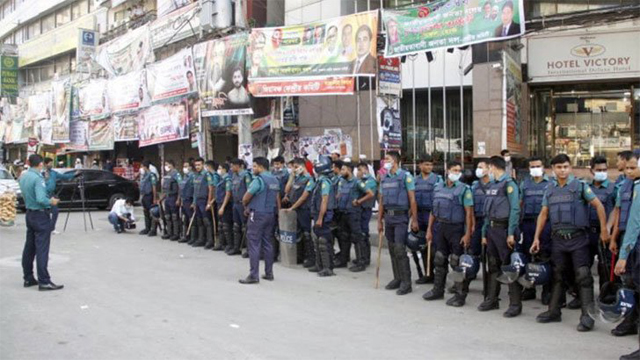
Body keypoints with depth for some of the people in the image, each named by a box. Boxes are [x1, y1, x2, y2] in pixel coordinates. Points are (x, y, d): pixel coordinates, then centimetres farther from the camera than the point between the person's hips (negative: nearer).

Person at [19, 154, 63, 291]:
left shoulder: (23, 176, 8)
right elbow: (41, 199, -27)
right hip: (41, 215, -9)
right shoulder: (37, 178, -19)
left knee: (29, 247, 14)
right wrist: (51, 202, -9)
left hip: (29, 214, 9)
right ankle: (44, 282, -6)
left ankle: (28, 278, 22)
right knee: (42, 249, -7)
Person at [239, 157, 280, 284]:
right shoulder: (275, 180, 11)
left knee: (254, 244, -4)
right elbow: (277, 198, 14)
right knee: (267, 244, 13)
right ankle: (269, 273, 17)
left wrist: (246, 206, 8)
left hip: (258, 214, -8)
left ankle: (253, 275, -5)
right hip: (271, 214, 8)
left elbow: (245, 198, -12)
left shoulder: (258, 179, -15)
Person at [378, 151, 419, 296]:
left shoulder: (405, 176, -7)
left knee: (400, 249, -10)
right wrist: (379, 220, 13)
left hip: (400, 217, -7)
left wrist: (414, 220, -13)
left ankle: (406, 282, -4)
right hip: (388, 217, 7)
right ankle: (397, 278, 20)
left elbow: (412, 199, -9)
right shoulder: (384, 178, 13)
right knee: (392, 250, 10)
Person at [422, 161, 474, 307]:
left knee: (457, 263, -2)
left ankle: (460, 295, 7)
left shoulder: (464, 189, -7)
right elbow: (433, 210, 14)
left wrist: (467, 234, -18)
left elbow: (469, 213, -12)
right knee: (440, 260, 13)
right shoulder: (438, 188, 9)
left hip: (456, 229, -5)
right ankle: (438, 290, 25)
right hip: (442, 227, 6)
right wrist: (429, 229, 10)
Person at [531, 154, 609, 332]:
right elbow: (543, 214, 12)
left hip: (577, 238, -4)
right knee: (557, 276, 12)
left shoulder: (580, 186, -3)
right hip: (558, 239, 4)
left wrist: (604, 230, -6)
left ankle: (588, 316, -1)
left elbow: (598, 205, -2)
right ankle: (554, 311, 21)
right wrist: (536, 238, 9)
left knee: (583, 276, -5)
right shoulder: (550, 189, 9)